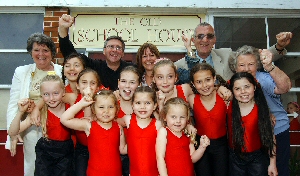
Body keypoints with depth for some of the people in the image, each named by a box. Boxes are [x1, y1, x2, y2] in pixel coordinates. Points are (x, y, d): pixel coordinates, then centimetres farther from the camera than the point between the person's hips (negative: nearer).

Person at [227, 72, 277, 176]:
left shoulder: (261, 108, -13)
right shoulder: (229, 106, -12)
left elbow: (270, 136, -7)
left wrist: (272, 163, -5)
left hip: (258, 157, -1)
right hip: (235, 157, 1)